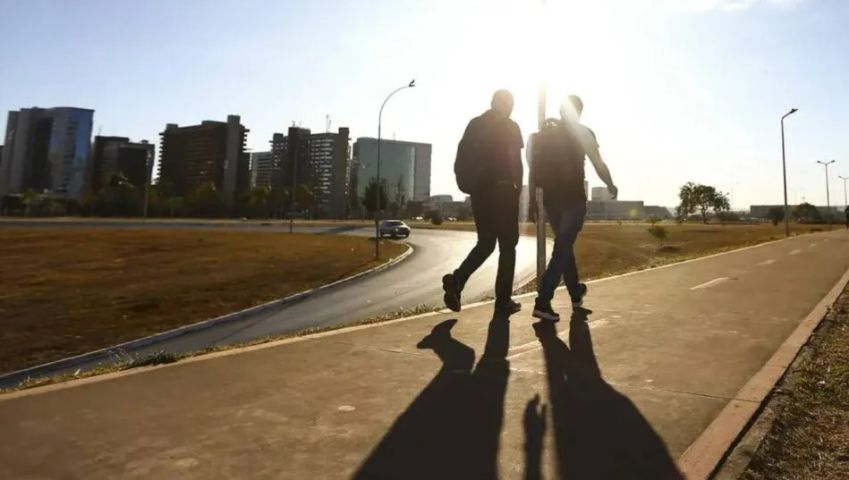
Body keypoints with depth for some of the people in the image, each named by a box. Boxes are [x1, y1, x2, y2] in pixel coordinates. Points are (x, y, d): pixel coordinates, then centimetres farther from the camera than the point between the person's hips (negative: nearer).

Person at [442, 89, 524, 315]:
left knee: (485, 243, 14)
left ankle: (456, 280, -8)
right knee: (507, 245, 5)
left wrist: (468, 184, 12)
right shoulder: (510, 127, -3)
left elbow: (461, 159, 8)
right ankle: (503, 300, 5)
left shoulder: (474, 124, 12)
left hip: (479, 191, 5)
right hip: (502, 190, -5)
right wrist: (518, 188, -1)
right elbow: (516, 162, -10)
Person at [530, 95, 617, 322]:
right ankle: (542, 302, -17)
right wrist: (611, 186, 18)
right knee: (562, 249, -7)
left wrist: (532, 200, 11)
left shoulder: (544, 133, 9)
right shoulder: (582, 133, -3)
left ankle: (576, 293, 33)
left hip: (551, 198, 5)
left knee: (565, 246, 19)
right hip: (573, 198, -5)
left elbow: (534, 169, 6)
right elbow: (599, 166, -1)